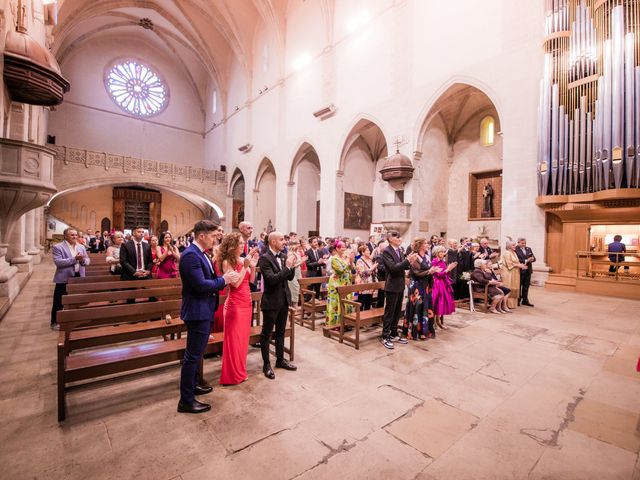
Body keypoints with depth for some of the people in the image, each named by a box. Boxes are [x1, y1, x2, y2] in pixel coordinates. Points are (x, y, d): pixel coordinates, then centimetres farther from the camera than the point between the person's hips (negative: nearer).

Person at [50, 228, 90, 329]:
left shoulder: (81, 247, 8)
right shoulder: (58, 247, -8)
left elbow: (88, 261, 8)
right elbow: (58, 262, -19)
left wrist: (83, 260, -14)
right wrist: (74, 258, -25)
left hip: (78, 277, 5)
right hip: (64, 278, -5)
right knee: (59, 301, 6)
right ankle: (55, 322, 20)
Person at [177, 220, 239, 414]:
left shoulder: (199, 253, 10)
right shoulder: (191, 255, -22)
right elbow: (201, 285, -27)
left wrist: (224, 279, -3)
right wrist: (224, 280, -15)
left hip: (203, 310, 11)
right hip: (197, 311, -11)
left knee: (196, 353, 24)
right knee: (193, 356, 1)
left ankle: (192, 385, 42)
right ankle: (186, 401, 16)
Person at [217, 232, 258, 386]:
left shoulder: (243, 260, 5)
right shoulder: (226, 262, -12)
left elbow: (251, 280, 7)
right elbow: (235, 283, -19)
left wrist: (253, 265, -5)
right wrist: (245, 266, -20)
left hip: (247, 302, 7)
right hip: (235, 304, -7)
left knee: (243, 337, 16)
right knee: (234, 339, 4)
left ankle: (240, 370, 32)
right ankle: (233, 375, 20)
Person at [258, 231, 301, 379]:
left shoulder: (283, 256, 5)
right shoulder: (264, 258, -16)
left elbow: (290, 277, 8)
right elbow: (272, 279, -25)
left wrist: (293, 267, -10)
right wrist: (287, 266, -24)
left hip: (284, 299, 7)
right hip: (271, 301, -7)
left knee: (280, 331, 19)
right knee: (267, 333, 7)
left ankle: (280, 359, 33)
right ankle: (266, 364, 21)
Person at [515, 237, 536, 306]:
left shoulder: (529, 249, 15)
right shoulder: (515, 250, -10)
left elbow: (534, 258, 10)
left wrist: (531, 259, -12)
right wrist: (526, 261, -20)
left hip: (528, 270, 7)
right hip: (520, 270, -7)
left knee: (526, 286, 11)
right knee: (519, 286, 3)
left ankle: (525, 300, 20)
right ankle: (518, 300, 13)